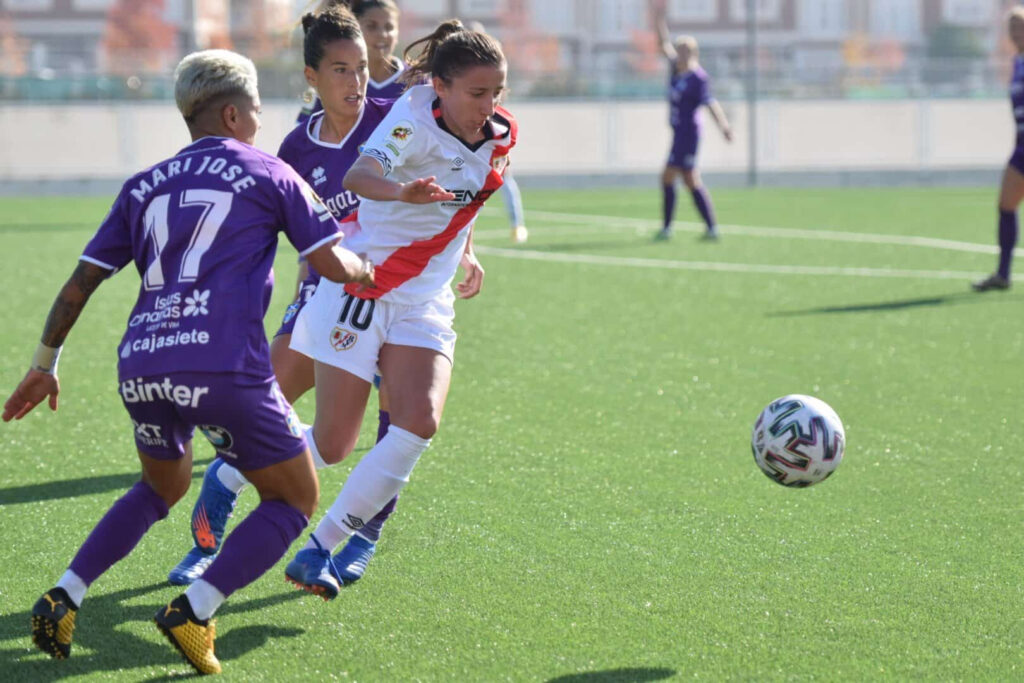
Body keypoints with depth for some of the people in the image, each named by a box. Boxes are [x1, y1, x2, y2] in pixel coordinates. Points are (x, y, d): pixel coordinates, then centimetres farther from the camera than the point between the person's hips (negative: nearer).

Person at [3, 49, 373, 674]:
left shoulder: (145, 186, 20)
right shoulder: (269, 175, 9)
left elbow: (81, 282, 17)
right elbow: (333, 265, 6)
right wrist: (365, 270, 29)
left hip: (140, 366, 6)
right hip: (225, 367, -5)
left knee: (163, 486, 31)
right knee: (295, 501, 10)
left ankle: (64, 599, 15)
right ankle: (194, 611, -7)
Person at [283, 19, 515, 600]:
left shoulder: (499, 135, 2)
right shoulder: (415, 117, -19)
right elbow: (360, 175, -39)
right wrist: (401, 192, -60)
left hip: (425, 306, 6)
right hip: (363, 289, -6)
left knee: (419, 425, -18)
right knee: (333, 447, -3)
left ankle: (322, 550, -7)